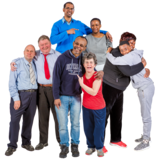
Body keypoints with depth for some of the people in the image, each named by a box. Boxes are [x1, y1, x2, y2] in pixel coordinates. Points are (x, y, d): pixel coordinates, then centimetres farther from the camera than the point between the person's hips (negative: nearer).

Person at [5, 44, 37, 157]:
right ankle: (12, 146, 6)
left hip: (33, 94, 5)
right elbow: (11, 83, -8)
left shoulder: (35, 64, 9)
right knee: (15, 119, -6)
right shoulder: (17, 64, -5)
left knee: (29, 119, 11)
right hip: (20, 93, -5)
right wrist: (16, 98, -15)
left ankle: (26, 143, 26)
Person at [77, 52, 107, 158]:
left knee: (99, 129, 5)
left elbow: (94, 92, -28)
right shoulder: (82, 76, -3)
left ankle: (99, 147, 27)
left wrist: (82, 84, -27)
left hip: (98, 108, -4)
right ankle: (90, 146, 32)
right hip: (86, 107, 4)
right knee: (87, 129, 11)